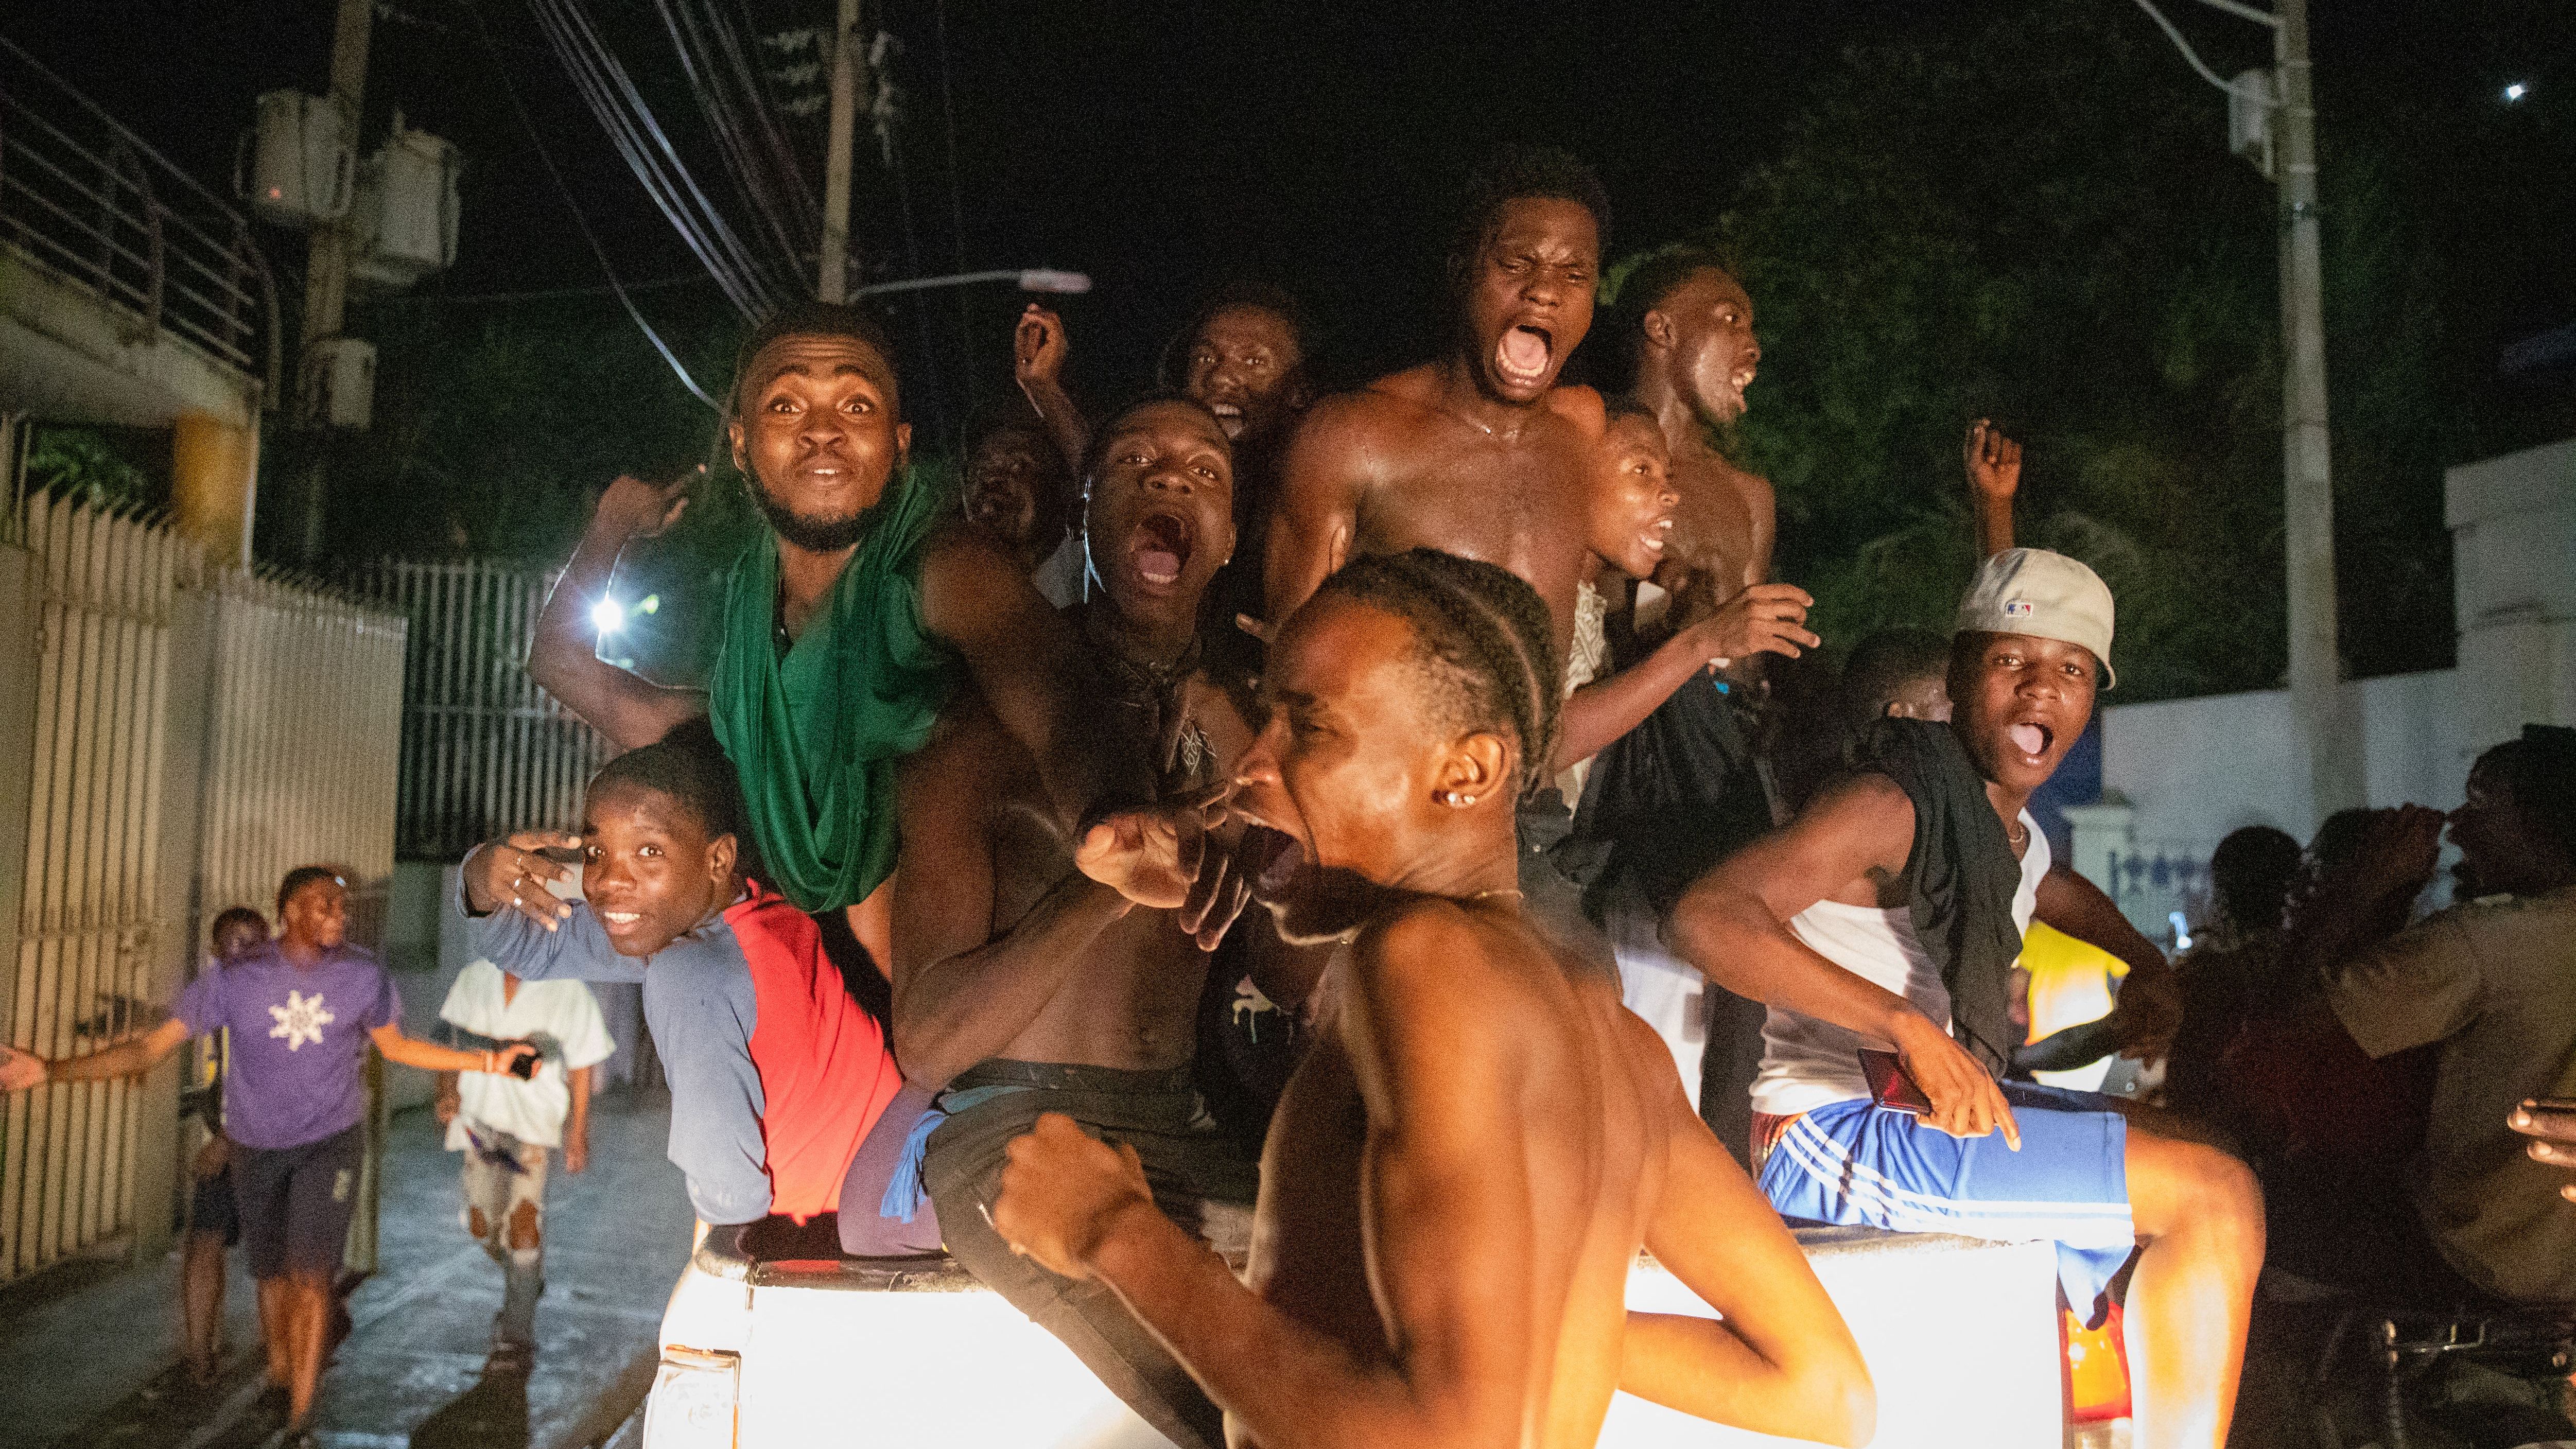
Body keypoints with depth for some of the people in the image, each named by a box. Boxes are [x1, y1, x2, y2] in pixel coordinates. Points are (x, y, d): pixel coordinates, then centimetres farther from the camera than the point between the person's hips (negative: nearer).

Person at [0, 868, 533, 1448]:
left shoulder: (363, 976, -10)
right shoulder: (234, 980, -13)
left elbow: (397, 1045, 4)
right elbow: (151, 1046, -13)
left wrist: (484, 1061, -5)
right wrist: (50, 1069, -24)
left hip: (330, 1140, -1)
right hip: (257, 1145, 1)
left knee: (311, 1277, -8)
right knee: (273, 1272, 14)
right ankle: (279, 1367, 41)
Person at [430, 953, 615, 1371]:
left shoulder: (567, 990, -6)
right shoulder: (474, 977, 4)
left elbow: (580, 1067, -1)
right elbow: (451, 1039, 13)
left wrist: (578, 1136, -1)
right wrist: (447, 1089, -5)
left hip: (535, 1122, -4)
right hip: (479, 1115, 4)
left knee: (521, 1223, -10)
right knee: (482, 1223, 9)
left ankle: (517, 1338, 1)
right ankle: (527, 1281, 41)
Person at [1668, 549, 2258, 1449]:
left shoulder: (2014, 833, 12)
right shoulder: (1892, 806, -16)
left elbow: (2060, 895, 39)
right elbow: (1707, 916, -31)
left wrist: (2145, 965, 19)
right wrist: (1911, 1028, -36)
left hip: (1923, 1109, 10)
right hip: (1831, 1131, -10)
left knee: (2204, 1157, 21)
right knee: (2213, 1195, -14)